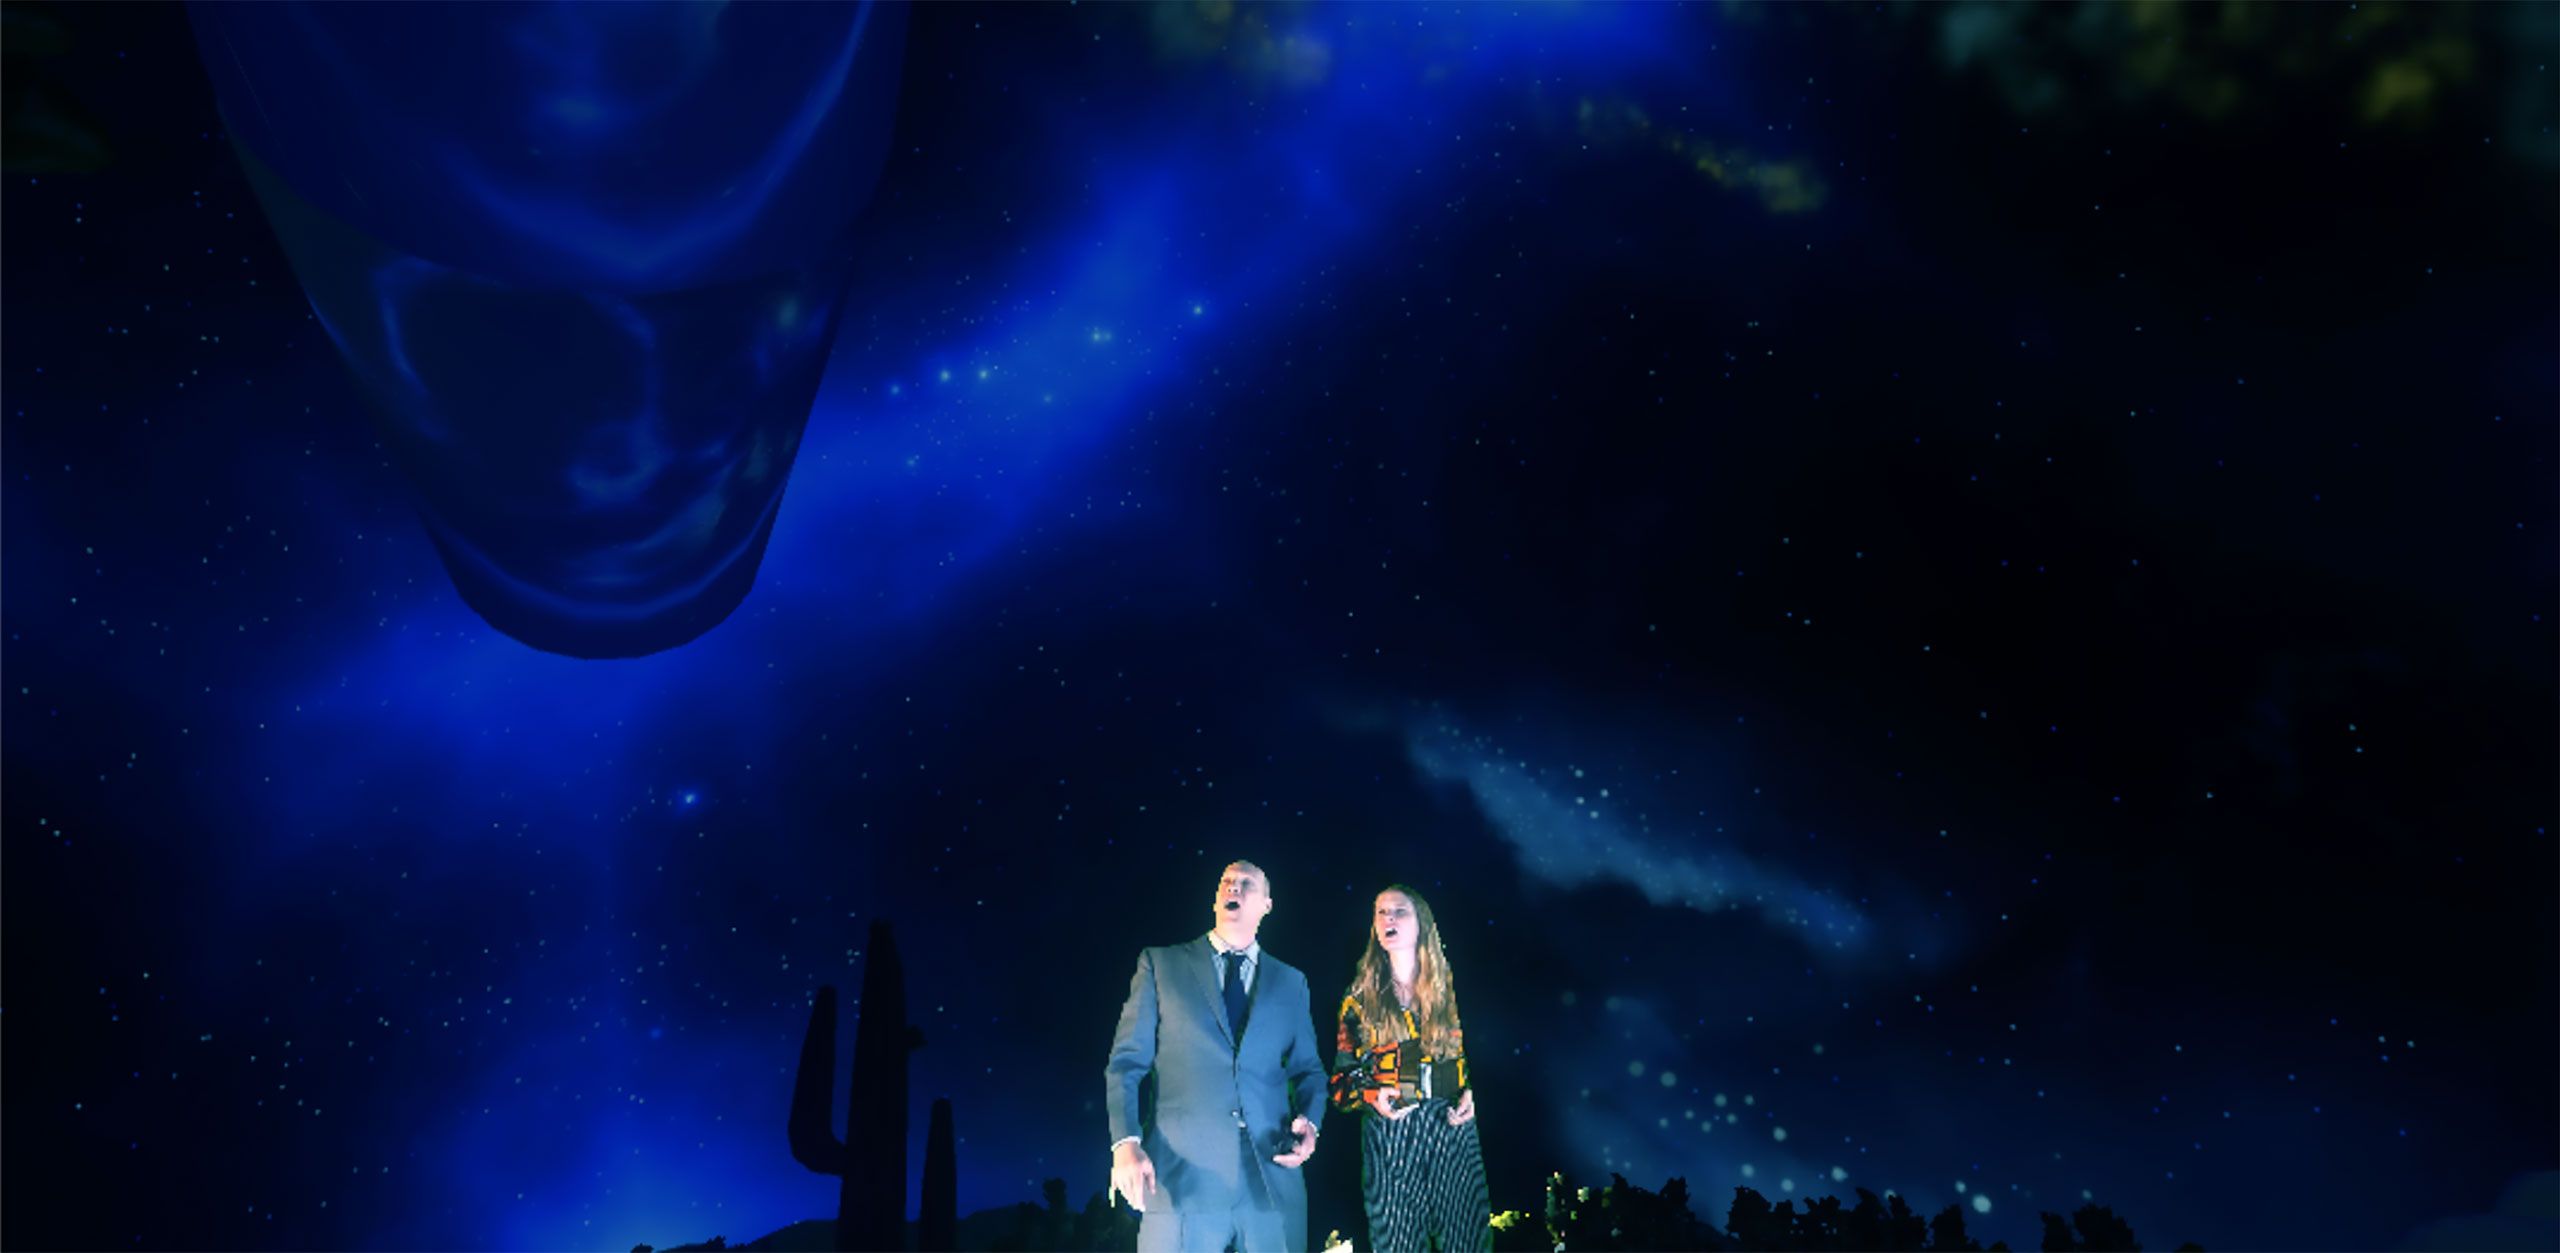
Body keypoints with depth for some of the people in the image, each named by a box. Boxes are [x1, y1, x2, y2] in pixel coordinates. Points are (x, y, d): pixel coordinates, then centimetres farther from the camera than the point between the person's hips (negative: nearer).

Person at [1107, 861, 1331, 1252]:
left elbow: (1308, 1069, 17)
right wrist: (1126, 1143, -9)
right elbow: (1126, 1062, 4)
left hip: (1273, 1179, 2)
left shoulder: (1291, 982, 15)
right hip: (1182, 1177, -2)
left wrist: (1309, 1123, -3)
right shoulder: (1160, 963, 8)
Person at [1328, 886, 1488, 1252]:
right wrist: (1371, 1096, -12)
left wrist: (1472, 1093, -6)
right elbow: (1341, 1075, 6)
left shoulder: (1452, 990, 6)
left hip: (1454, 1129, 0)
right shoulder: (1359, 999, 6)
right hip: (1389, 1135, 0)